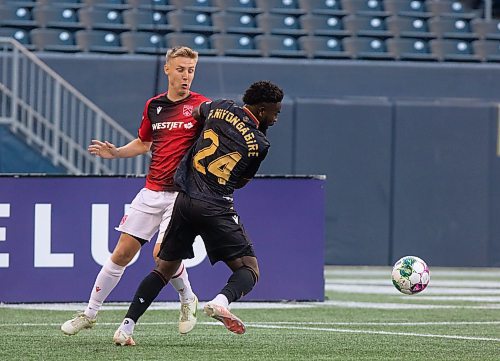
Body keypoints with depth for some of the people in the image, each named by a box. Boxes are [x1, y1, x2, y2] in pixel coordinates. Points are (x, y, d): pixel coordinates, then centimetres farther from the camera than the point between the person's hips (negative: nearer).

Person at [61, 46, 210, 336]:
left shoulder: (201, 106, -5)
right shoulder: (154, 106, 10)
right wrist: (116, 152, 7)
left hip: (181, 193, -4)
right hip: (151, 192, 4)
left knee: (163, 253, -18)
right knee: (122, 253, 4)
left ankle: (188, 299, 12)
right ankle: (90, 314, 15)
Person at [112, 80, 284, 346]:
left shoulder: (220, 107, 6)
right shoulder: (260, 144, -3)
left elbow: (196, 114, 31)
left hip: (185, 201, 5)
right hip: (216, 208, -5)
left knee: (165, 269, 15)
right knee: (249, 271, 2)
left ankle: (126, 326, 4)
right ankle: (221, 301, -30)